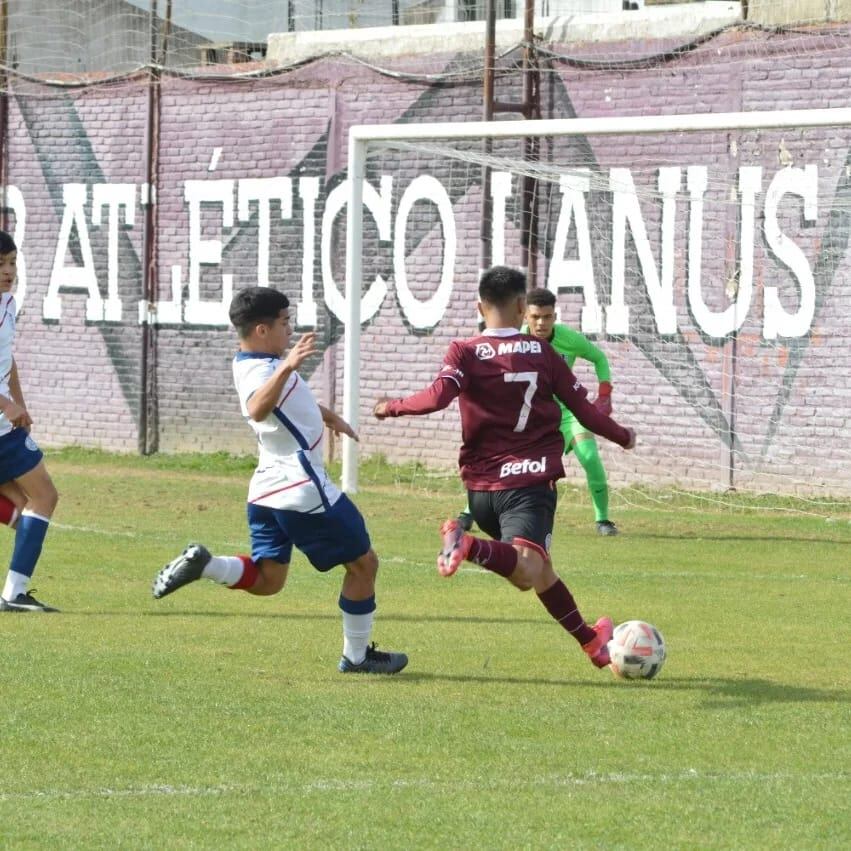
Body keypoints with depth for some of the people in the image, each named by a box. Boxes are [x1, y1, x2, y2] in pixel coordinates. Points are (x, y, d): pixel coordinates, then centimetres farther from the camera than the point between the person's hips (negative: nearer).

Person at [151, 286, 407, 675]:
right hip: (303, 489, -9)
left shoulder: (249, 363, 11)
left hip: (267, 489, 9)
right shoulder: (259, 371, -22)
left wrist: (327, 415, 42)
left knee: (266, 580, 8)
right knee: (363, 563, 6)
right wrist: (287, 366, -59)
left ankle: (201, 564, -13)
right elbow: (257, 408, -46)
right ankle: (356, 656, 13)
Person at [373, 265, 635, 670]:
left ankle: (590, 640, 32)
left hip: (480, 487, 4)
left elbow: (438, 395, -17)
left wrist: (393, 407, 0)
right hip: (530, 481, -3)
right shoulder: (543, 353, 4)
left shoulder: (465, 353, 1)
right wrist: (623, 436, 25)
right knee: (527, 571, -25)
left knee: (538, 571, 21)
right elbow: (583, 409, 8)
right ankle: (469, 545, -51)